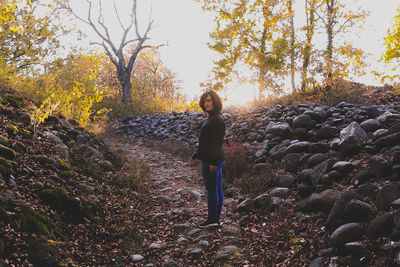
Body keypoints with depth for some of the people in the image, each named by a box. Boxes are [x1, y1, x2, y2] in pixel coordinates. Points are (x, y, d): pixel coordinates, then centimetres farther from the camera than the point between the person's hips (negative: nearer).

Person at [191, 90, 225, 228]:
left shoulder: (216, 119, -18)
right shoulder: (212, 117, 14)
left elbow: (218, 142, -21)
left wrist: (213, 161, -22)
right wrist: (199, 151, 26)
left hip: (211, 160, -11)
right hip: (213, 159, 11)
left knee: (212, 189, -2)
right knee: (217, 189, 14)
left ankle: (212, 219, 8)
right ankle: (216, 219, 24)